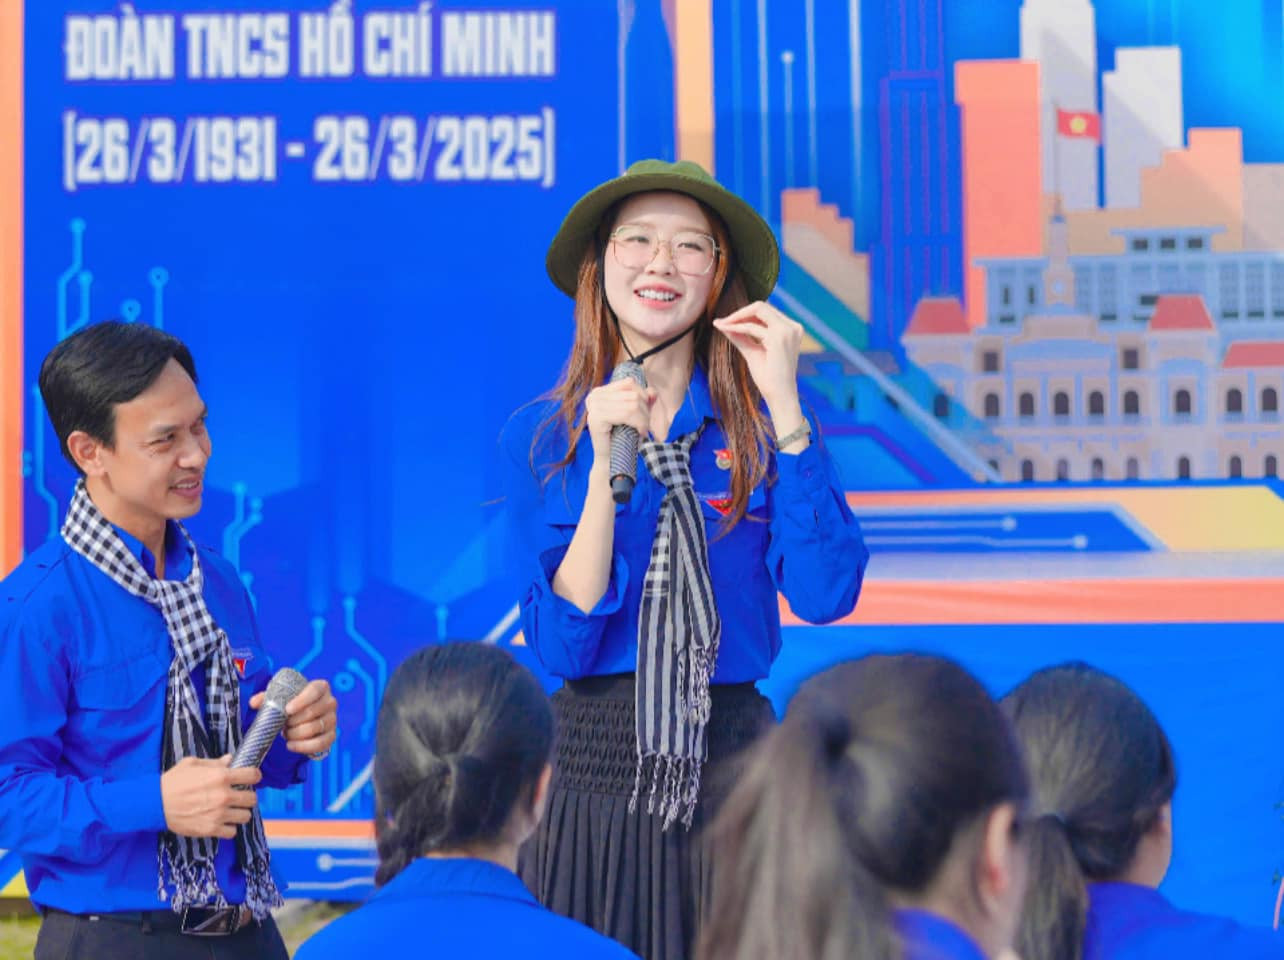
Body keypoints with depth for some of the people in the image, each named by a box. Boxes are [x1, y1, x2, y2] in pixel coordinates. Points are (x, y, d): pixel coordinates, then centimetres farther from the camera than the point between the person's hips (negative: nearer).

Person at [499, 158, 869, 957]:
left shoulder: (759, 426, 2)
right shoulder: (540, 438, 2)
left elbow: (824, 596, -13)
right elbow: (562, 644, -8)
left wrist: (784, 407, -13)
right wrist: (605, 464, -16)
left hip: (729, 769, 0)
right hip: (592, 768, 0)